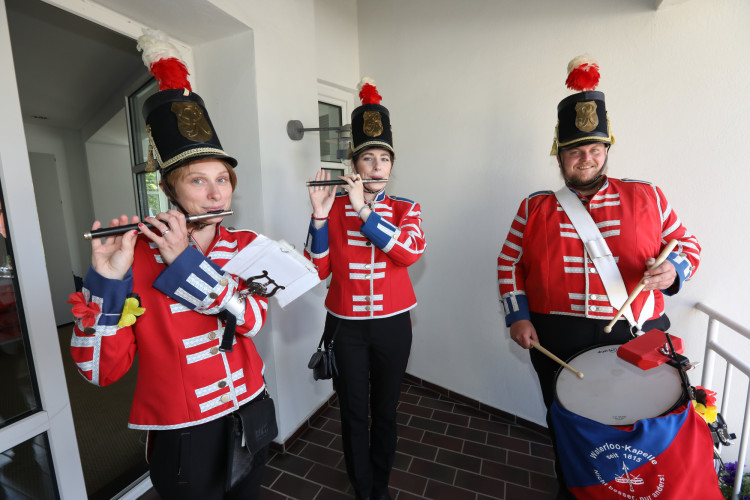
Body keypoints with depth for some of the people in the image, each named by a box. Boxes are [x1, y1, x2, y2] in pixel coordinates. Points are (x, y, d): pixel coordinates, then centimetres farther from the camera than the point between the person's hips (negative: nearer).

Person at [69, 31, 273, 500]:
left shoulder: (245, 245, -5)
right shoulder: (136, 257, -15)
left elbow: (252, 318, -20)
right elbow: (101, 370, -16)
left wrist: (186, 259, -26)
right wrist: (106, 280, -28)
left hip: (247, 418, 4)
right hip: (183, 439, -3)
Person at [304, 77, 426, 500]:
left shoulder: (406, 208, 0)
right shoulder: (334, 207, -1)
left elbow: (411, 251, -20)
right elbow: (317, 270, -8)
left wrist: (364, 209, -25)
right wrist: (320, 216, -21)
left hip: (393, 325, 1)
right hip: (347, 326, 0)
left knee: (385, 410, 18)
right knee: (354, 412, 14)